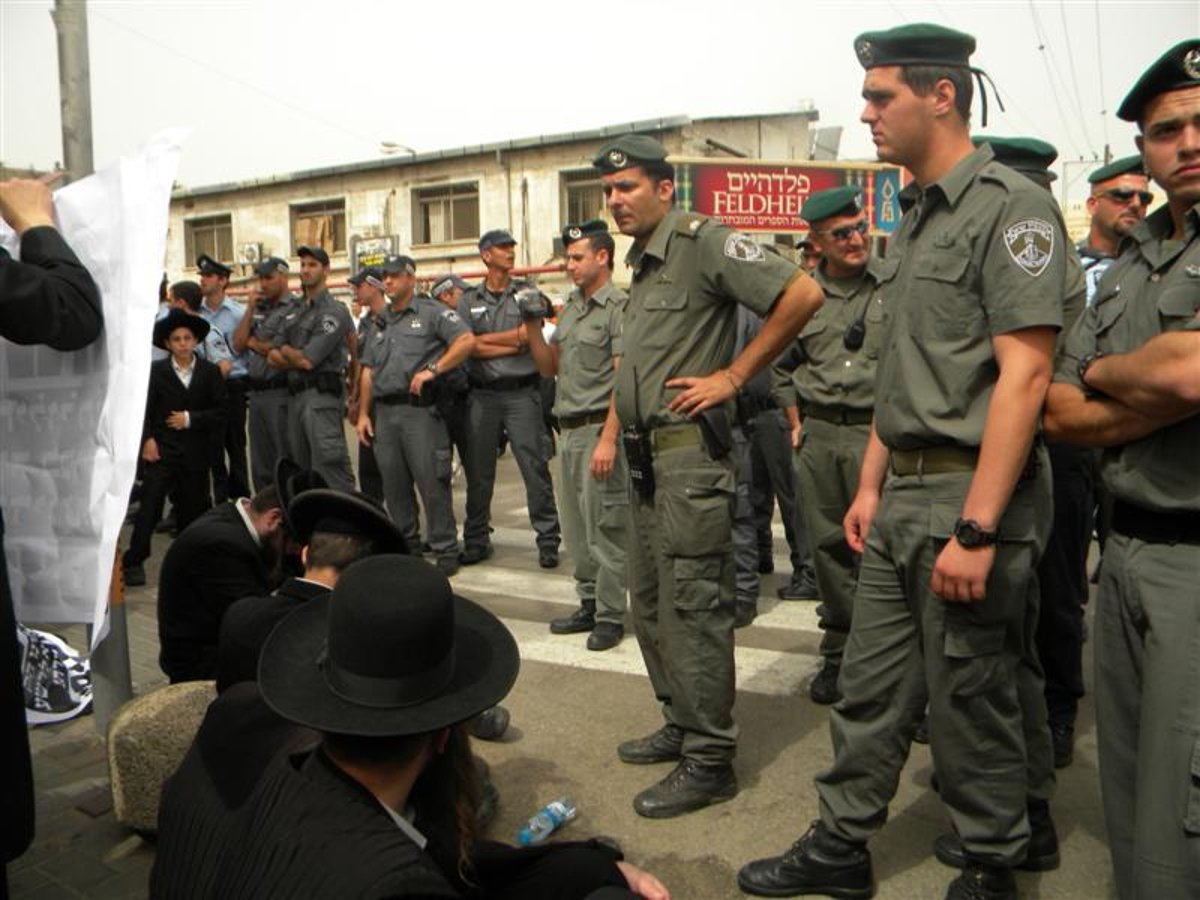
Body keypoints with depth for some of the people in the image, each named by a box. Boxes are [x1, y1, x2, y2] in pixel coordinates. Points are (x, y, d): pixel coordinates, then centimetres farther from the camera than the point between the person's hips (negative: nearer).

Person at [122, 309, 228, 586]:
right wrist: (147, 438, -12)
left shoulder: (210, 372, 5)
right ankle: (134, 561, -2)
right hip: (161, 450, -2)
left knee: (192, 509, 8)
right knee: (150, 506, -8)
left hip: (196, 454, 2)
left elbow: (220, 413, 2)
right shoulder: (156, 370, 3)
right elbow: (144, 408, 0)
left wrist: (190, 419, -9)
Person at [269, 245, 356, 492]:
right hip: (295, 396, 9)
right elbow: (273, 357, 11)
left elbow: (307, 360, -13)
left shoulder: (334, 312, -6)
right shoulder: (294, 313, 20)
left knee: (330, 470, -12)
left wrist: (286, 351, 5)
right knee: (302, 470, 13)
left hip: (321, 396, -9)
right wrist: (299, 358, -5)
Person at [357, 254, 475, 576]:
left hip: (420, 409, -6)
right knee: (394, 485, 10)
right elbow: (368, 371, 20)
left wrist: (432, 370, -17)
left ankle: (445, 551, 1)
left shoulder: (430, 312, 1)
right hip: (385, 412, 7)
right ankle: (406, 544, 23)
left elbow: (467, 341, -11)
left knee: (432, 482, -6)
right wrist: (363, 413, 12)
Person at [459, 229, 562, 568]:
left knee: (535, 467, -3)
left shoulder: (527, 293, 7)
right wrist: (512, 344, -7)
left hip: (521, 393, -2)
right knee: (478, 471, 8)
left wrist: (484, 339, -4)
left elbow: (527, 336, -7)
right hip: (482, 395, 2)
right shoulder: (469, 300, 10)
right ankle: (476, 540, 20)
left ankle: (548, 540, 6)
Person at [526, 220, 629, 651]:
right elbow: (549, 367, 20)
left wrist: (608, 439, -22)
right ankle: (589, 604, 25)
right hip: (568, 430, 8)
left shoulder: (618, 307, -8)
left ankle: (610, 616, 8)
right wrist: (533, 325, 6)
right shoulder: (570, 307, 17)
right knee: (576, 529, 13)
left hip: (599, 428, -8)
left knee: (603, 528, -3)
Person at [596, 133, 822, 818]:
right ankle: (682, 726, 31)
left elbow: (802, 294, -20)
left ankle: (710, 760, 8)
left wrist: (734, 375, -16)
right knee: (650, 601, 16)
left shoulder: (702, 241, -11)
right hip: (647, 455, 10)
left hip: (690, 453, -10)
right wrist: (620, 435, 16)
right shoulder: (642, 261, 17)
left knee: (693, 606, -4)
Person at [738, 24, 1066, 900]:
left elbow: (1024, 373, -18)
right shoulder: (913, 220, 16)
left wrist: (977, 529, -21)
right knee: (871, 684, 14)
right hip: (903, 495, 8)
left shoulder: (1011, 206, -10)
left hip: (971, 494, -8)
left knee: (973, 698, 6)